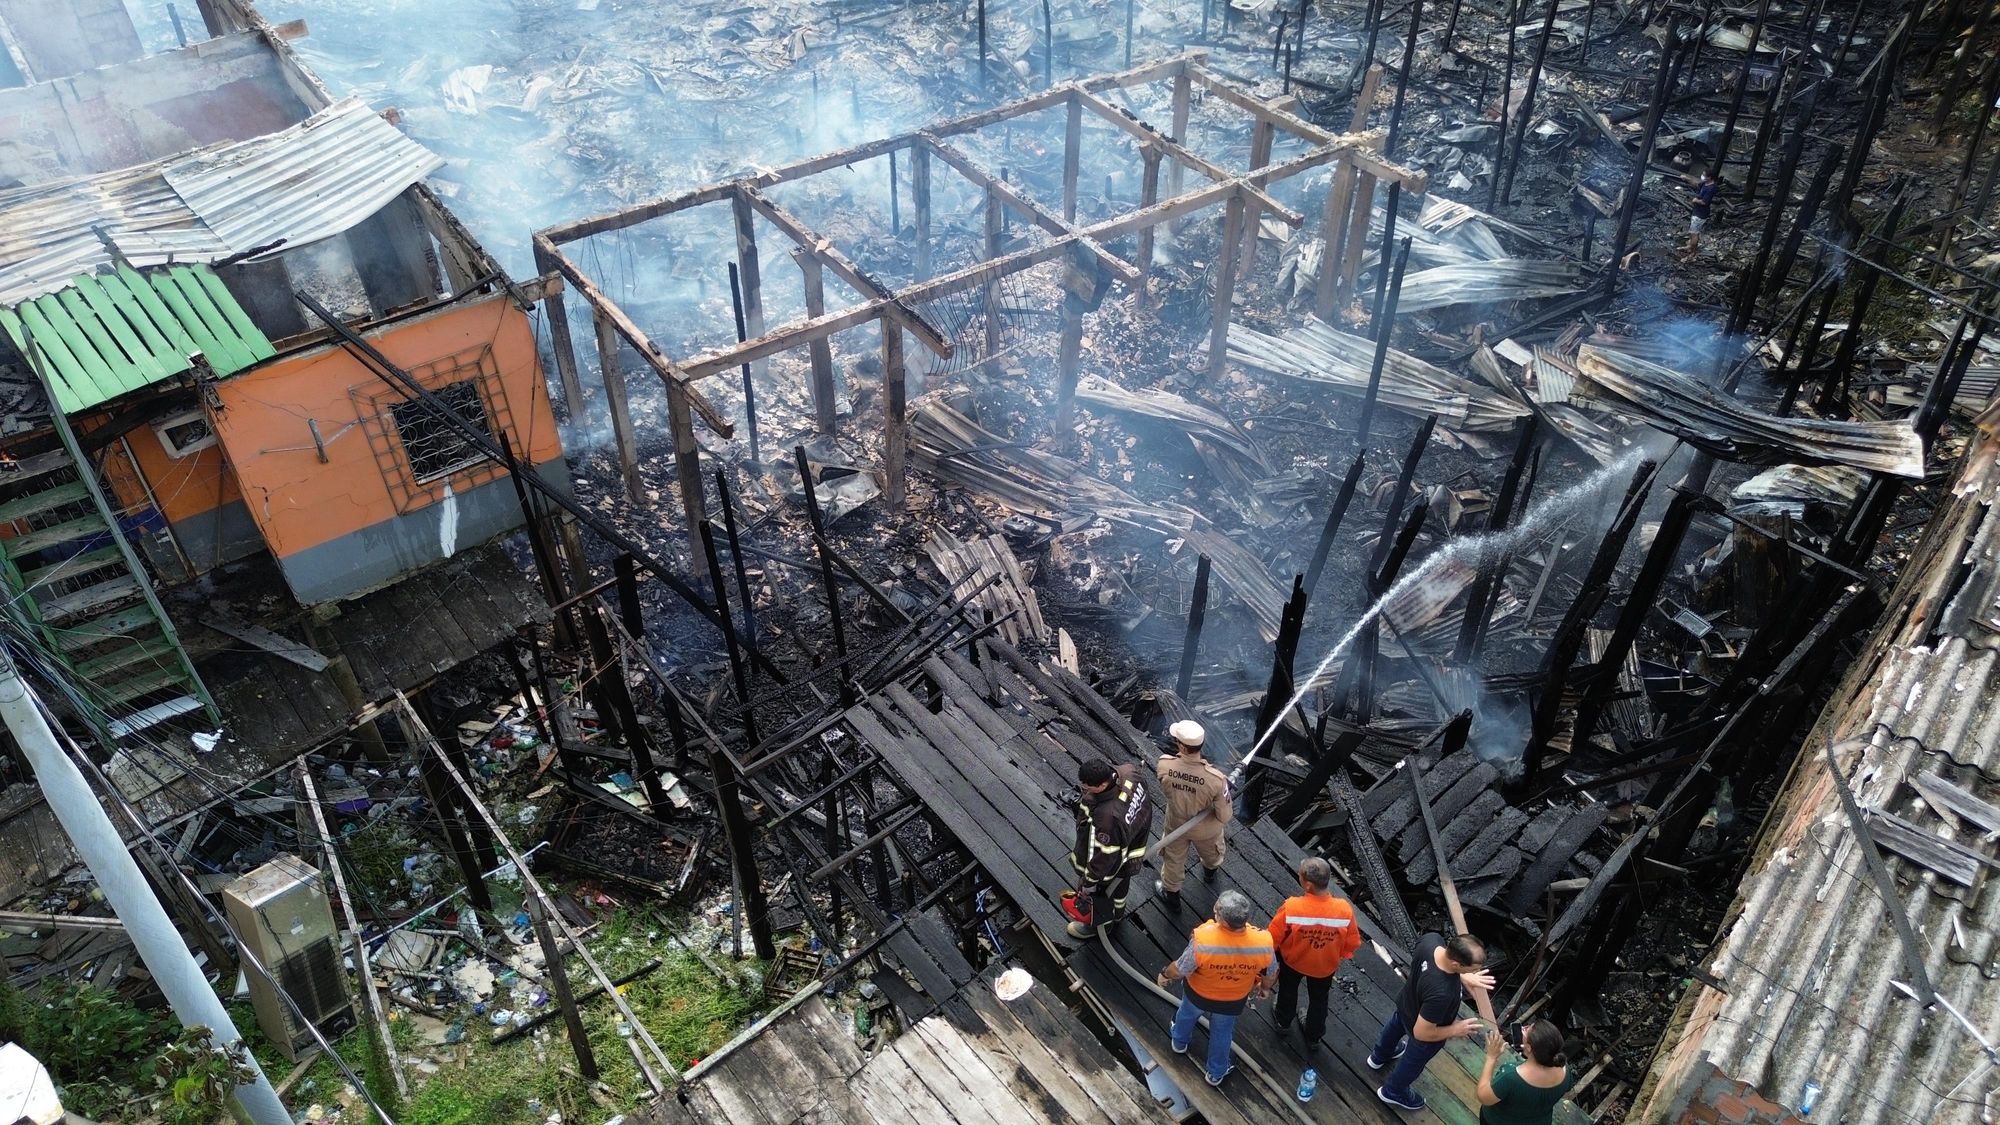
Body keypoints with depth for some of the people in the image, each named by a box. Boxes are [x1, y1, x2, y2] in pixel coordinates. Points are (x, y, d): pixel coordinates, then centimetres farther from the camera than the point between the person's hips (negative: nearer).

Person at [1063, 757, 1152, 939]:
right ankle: (1116, 912, 65)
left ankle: (1096, 924, 55)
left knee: (1093, 890, 25)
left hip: (1109, 863, -7)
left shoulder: (1107, 816, -49)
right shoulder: (1127, 773, -28)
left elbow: (1104, 854, -32)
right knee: (1119, 882, 36)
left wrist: (1089, 881, -14)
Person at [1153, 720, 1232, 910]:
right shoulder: (1216, 779, -40)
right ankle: (1210, 871, 68)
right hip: (1206, 830, 0)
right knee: (1211, 853, 36)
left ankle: (1171, 894, 53)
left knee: (1173, 859, 30)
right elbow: (1224, 816, -25)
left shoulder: (1164, 765, -35)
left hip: (1176, 824, 0)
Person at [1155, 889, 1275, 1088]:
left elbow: (1180, 970, -25)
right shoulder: (1263, 943, -34)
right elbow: (1270, 972, -12)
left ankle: (1179, 1042, 63)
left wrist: (1164, 974, -3)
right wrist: (1265, 987, 11)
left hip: (1198, 994, -1)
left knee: (1187, 1014, 34)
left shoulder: (1203, 939, -42)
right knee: (1222, 1033, 32)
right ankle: (1216, 1073, 54)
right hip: (1233, 1001, 1)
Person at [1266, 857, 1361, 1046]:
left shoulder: (1291, 907, -39)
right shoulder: (1344, 909, -33)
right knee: (1319, 999, 31)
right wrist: (1339, 958, 7)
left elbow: (1273, 938, -23)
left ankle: (1284, 1021, 58)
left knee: (1288, 989, 32)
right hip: (1325, 966, 1)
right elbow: (1352, 943, -15)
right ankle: (1314, 1034, 54)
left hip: (1293, 960, -1)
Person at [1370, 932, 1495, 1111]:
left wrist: (1463, 977, -14)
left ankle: (1380, 1056, 68)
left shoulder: (1431, 939, -33)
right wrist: (1454, 1030, -19)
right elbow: (1421, 1033, -33)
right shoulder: (1441, 994, -49)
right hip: (1424, 1031, -6)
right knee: (1413, 1062, 27)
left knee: (1395, 1026, 37)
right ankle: (1393, 1091, 56)